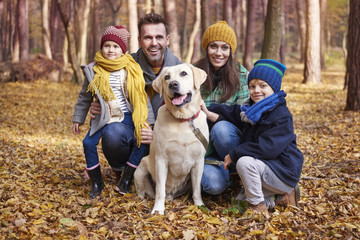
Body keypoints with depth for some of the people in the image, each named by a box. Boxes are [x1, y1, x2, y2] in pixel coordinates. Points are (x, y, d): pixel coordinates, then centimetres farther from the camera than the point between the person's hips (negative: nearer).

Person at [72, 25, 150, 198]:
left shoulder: (132, 69, 3)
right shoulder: (94, 70, 2)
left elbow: (142, 96, 9)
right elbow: (84, 97, 13)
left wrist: (144, 119, 3)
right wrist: (78, 118, 15)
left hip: (129, 117, 0)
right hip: (104, 118, 0)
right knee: (88, 143, -15)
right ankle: (97, 183, 3)